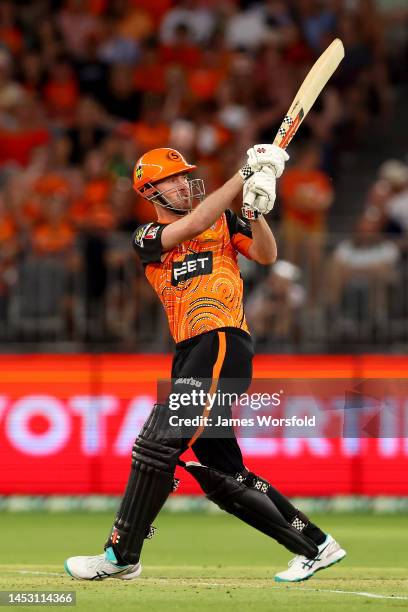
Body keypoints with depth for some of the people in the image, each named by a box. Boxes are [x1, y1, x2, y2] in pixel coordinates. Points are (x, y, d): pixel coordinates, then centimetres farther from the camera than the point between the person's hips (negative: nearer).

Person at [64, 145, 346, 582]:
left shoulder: (224, 219, 12)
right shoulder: (147, 238, 12)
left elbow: (266, 255, 0)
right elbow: (194, 224, -6)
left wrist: (255, 212, -18)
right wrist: (245, 174, -9)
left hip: (224, 344, -5)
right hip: (190, 356, 5)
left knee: (157, 443, -15)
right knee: (220, 474, 5)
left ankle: (121, 555, -9)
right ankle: (315, 546, 14)